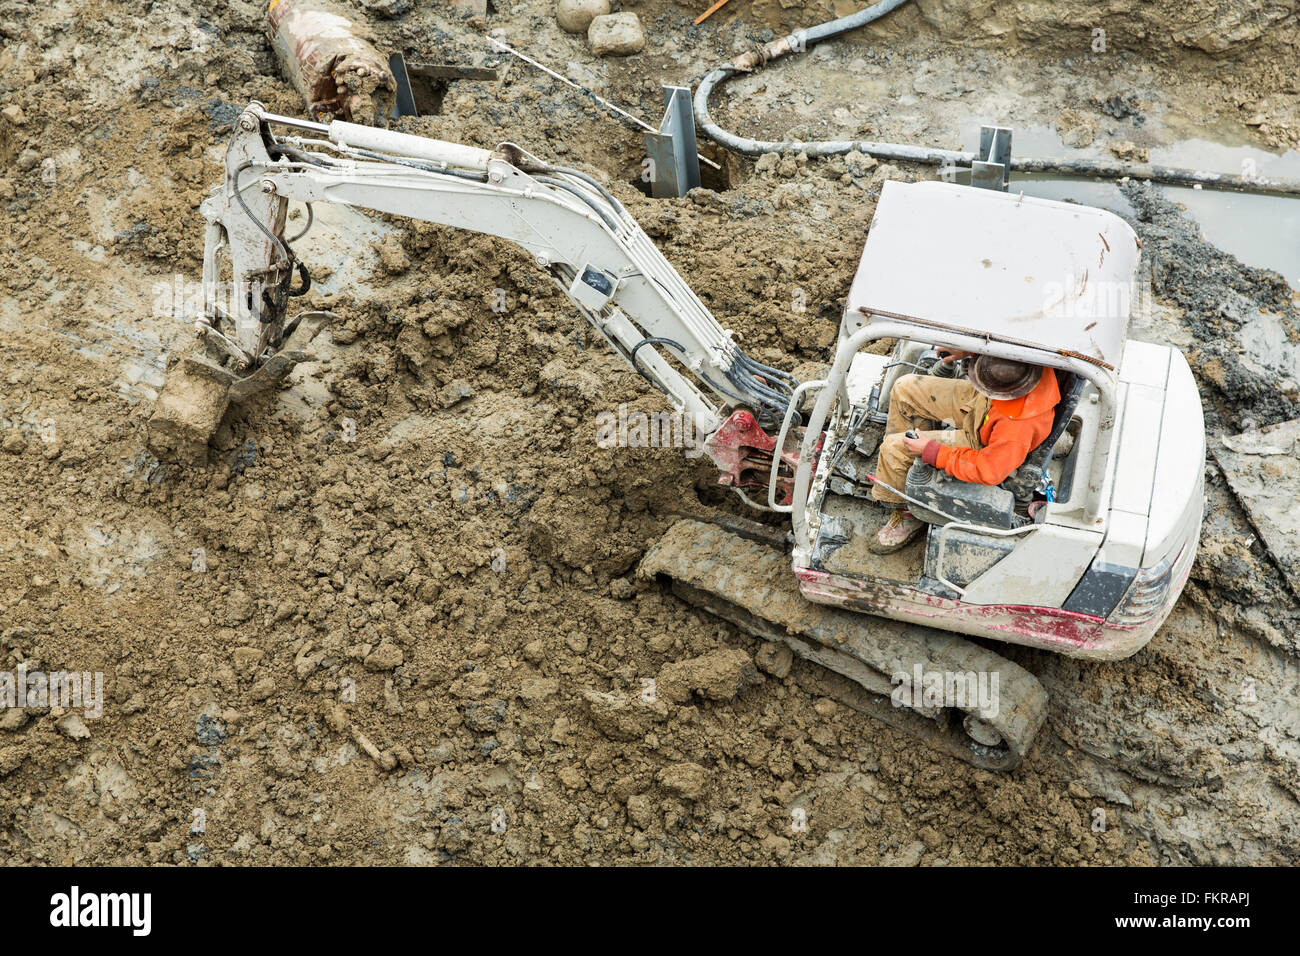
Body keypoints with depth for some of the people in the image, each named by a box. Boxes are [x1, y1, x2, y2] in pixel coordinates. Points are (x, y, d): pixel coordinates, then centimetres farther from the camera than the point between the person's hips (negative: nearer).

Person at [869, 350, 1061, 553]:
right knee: (905, 388, 9)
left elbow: (988, 471, -32)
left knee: (893, 448, -9)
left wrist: (931, 451, -27)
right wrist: (969, 351, -11)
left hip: (980, 444, -7)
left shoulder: (1019, 426, -45)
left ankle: (908, 513, 17)